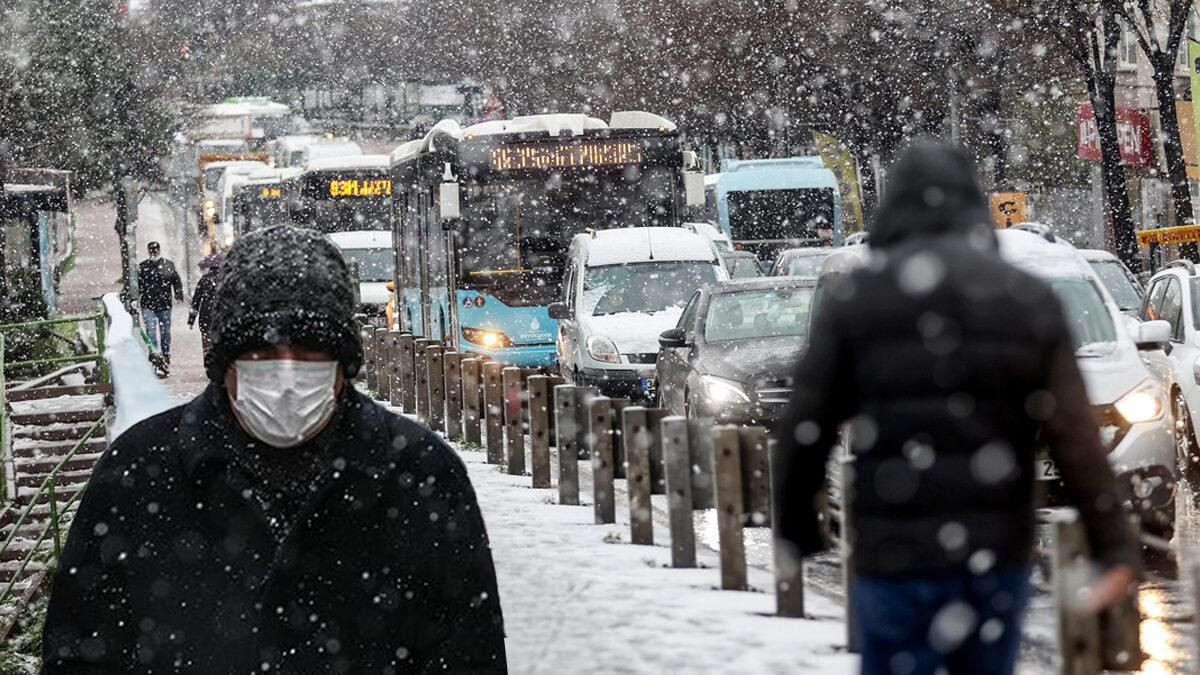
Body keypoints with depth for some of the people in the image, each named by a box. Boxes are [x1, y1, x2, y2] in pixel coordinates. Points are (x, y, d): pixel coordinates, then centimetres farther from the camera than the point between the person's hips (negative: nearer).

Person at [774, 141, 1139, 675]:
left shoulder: (853, 298, -2)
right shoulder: (1029, 299, 4)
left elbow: (806, 428, -1)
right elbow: (1075, 437, -2)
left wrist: (797, 523, 14)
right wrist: (1116, 546, -1)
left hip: (895, 558, -2)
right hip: (999, 555, 3)